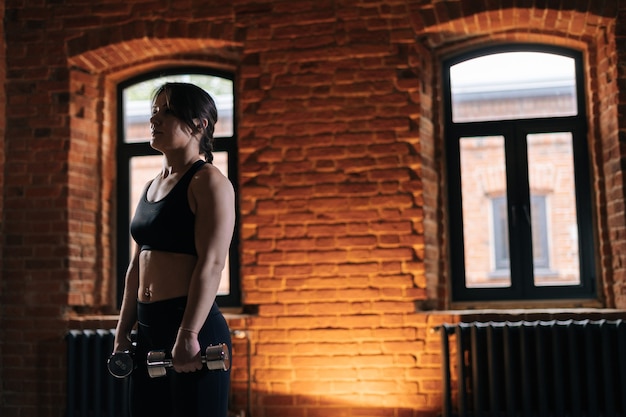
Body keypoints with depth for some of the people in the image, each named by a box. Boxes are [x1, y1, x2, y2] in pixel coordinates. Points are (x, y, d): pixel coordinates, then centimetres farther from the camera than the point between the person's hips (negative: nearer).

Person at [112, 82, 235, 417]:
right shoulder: (152, 186, 17)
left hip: (194, 328, -8)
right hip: (149, 328, 8)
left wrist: (188, 335, -24)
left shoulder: (209, 182, -8)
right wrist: (122, 332, 16)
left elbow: (211, 263, -17)